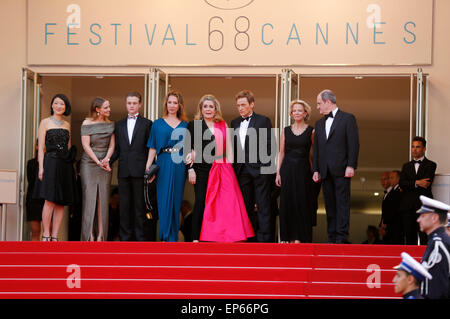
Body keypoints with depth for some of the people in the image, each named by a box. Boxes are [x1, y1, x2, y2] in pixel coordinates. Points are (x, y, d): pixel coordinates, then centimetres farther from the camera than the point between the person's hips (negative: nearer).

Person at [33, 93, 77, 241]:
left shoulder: (67, 125, 17)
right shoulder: (45, 122, 3)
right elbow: (41, 147, -2)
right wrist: (41, 167, -10)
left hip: (65, 166, 5)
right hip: (50, 163, -5)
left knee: (61, 203, 1)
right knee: (50, 201, -12)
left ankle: (55, 236, 4)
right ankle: (46, 235, -5)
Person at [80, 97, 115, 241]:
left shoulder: (110, 124, 10)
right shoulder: (87, 123, -2)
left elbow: (111, 145, 7)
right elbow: (86, 145, -7)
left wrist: (106, 159, -11)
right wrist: (98, 162, -14)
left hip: (105, 164, 3)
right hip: (89, 163, -3)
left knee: (103, 198, -1)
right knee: (89, 197, -6)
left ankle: (101, 235, 0)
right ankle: (89, 235, -5)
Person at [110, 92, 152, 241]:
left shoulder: (146, 124, 6)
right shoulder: (119, 125, 16)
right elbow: (117, 149, 15)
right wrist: (109, 161, -3)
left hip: (139, 171, -3)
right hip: (123, 171, 3)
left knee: (139, 204, -1)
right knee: (124, 205, 4)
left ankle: (140, 237, 3)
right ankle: (125, 236, 9)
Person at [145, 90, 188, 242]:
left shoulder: (185, 125, 12)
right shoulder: (158, 124, 9)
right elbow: (152, 148, 5)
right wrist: (148, 167, -5)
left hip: (179, 165, 1)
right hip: (163, 165, -1)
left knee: (176, 200, 2)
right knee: (164, 200, -5)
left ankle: (173, 237, 8)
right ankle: (165, 236, 1)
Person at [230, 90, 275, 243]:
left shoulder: (263, 121, -1)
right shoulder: (235, 123, 15)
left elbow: (270, 145, -4)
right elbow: (233, 147, 16)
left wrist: (267, 166, -11)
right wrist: (234, 167, 7)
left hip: (259, 170, -5)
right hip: (242, 171, 6)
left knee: (263, 206, -3)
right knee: (246, 206, 9)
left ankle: (264, 238, -2)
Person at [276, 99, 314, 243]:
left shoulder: (311, 131, 3)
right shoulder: (286, 131, 9)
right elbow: (281, 153, 9)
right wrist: (278, 172, 2)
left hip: (303, 169, -2)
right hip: (287, 169, 2)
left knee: (302, 202, -3)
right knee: (286, 202, 1)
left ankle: (299, 237, 3)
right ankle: (288, 236, 7)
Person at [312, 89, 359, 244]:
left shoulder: (348, 118, 2)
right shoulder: (319, 123, 20)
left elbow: (354, 144, -4)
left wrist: (351, 166, -13)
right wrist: (316, 170, 10)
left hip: (341, 169, -6)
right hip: (325, 171, 6)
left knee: (342, 202, -8)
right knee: (329, 204, 5)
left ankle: (342, 237, -10)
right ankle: (332, 237, 7)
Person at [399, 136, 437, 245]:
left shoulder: (430, 165, 7)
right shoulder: (406, 166, 20)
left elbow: (427, 183, -8)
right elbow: (401, 183, 4)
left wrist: (409, 185, 0)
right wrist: (416, 183, -12)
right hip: (408, 207, 4)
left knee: (424, 239, -10)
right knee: (410, 238, 1)